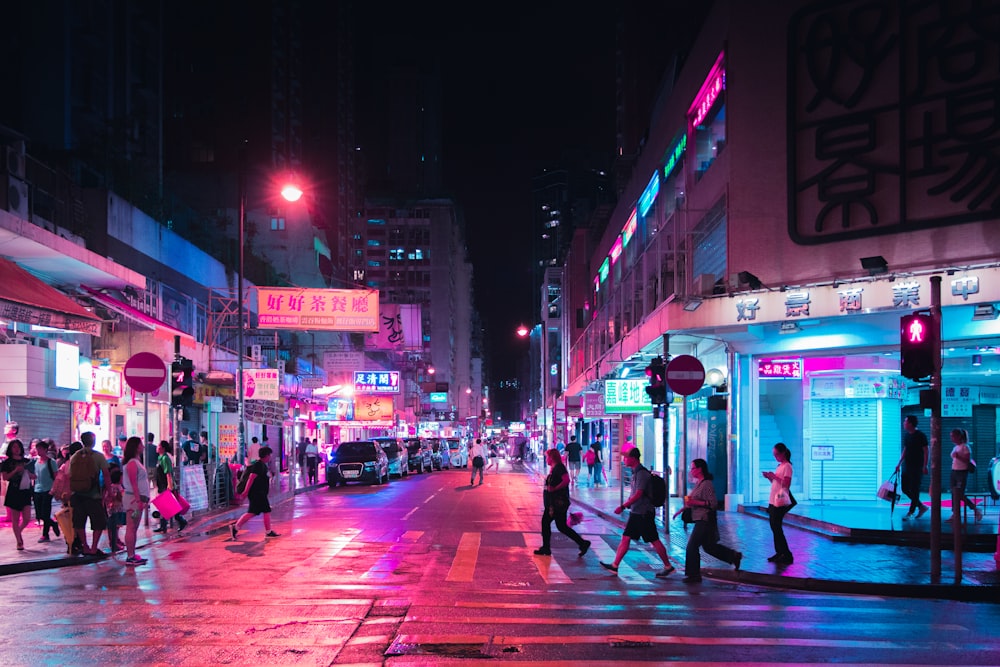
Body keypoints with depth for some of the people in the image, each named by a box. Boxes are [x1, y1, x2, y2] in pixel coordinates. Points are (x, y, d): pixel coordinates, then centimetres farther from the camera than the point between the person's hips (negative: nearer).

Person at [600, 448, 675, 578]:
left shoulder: (641, 473, -18)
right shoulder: (636, 472, 12)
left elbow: (638, 494, -23)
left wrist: (623, 506, -24)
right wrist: (626, 505, 19)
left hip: (643, 513, -10)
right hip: (636, 512, 10)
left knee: (654, 541, -1)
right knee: (625, 538, 6)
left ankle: (668, 566, 9)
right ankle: (614, 566, 7)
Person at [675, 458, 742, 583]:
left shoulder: (707, 484, -16)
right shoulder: (698, 483, 13)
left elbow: (713, 503, -20)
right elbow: (694, 500, 24)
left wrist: (695, 502, -25)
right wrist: (682, 509, 18)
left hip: (705, 520, -10)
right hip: (701, 520, 10)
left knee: (692, 546, -7)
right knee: (708, 546, 17)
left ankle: (694, 575, 0)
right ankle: (734, 556, 28)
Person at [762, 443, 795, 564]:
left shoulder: (787, 466, -11)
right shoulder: (779, 466, 17)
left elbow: (787, 484, -20)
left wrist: (774, 476, -21)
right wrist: (769, 477, 4)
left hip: (780, 502, -9)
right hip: (773, 501, 9)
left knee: (777, 528, -9)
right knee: (774, 527, 9)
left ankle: (786, 555, -5)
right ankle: (779, 553, 14)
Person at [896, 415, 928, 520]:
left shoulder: (920, 436, -12)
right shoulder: (907, 436, 10)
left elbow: (926, 451, -12)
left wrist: (925, 466, -17)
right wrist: (899, 463, 16)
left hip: (917, 467, -8)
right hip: (907, 466, 8)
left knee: (914, 490, -3)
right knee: (905, 488, 8)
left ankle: (910, 513, 2)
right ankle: (921, 506, 21)